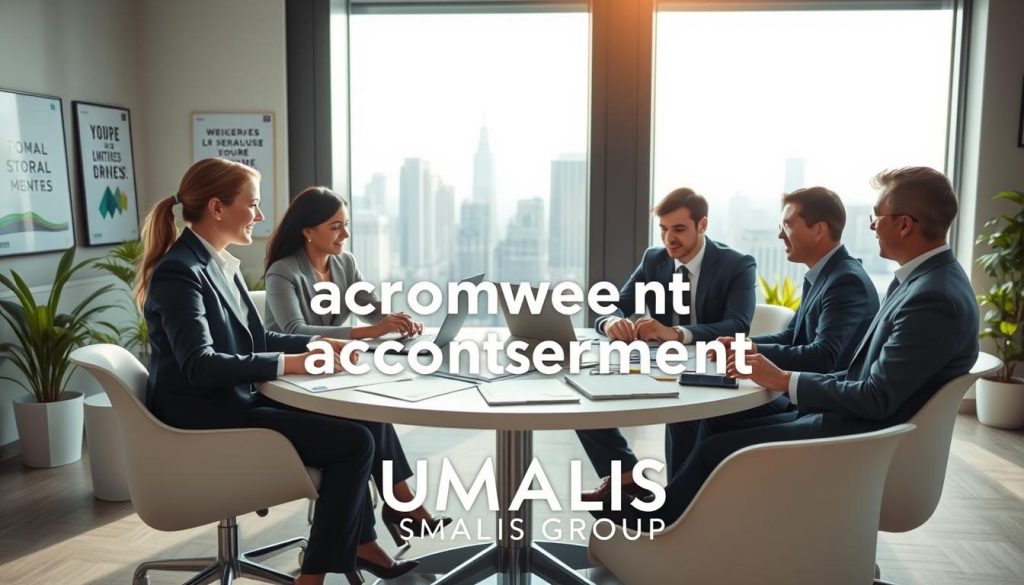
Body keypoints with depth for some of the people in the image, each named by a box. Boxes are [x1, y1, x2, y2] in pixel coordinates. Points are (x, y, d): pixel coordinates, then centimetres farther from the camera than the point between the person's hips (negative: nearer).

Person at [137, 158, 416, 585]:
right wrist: (289, 364, -29)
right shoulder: (179, 272, -18)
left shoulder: (219, 263, 10)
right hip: (203, 420, -9)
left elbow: (256, 339, 16)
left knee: (347, 421, 10)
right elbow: (200, 366, -28)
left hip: (228, 404, 9)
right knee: (355, 441, -12)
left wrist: (315, 344, 2)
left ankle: (359, 543, 18)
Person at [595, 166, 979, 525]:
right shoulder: (919, 278, 8)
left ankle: (645, 524, 16)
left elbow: (875, 399, -25)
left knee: (718, 448, -5)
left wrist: (784, 380, -15)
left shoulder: (934, 298, -23)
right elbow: (866, 377, 9)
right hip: (854, 421, 9)